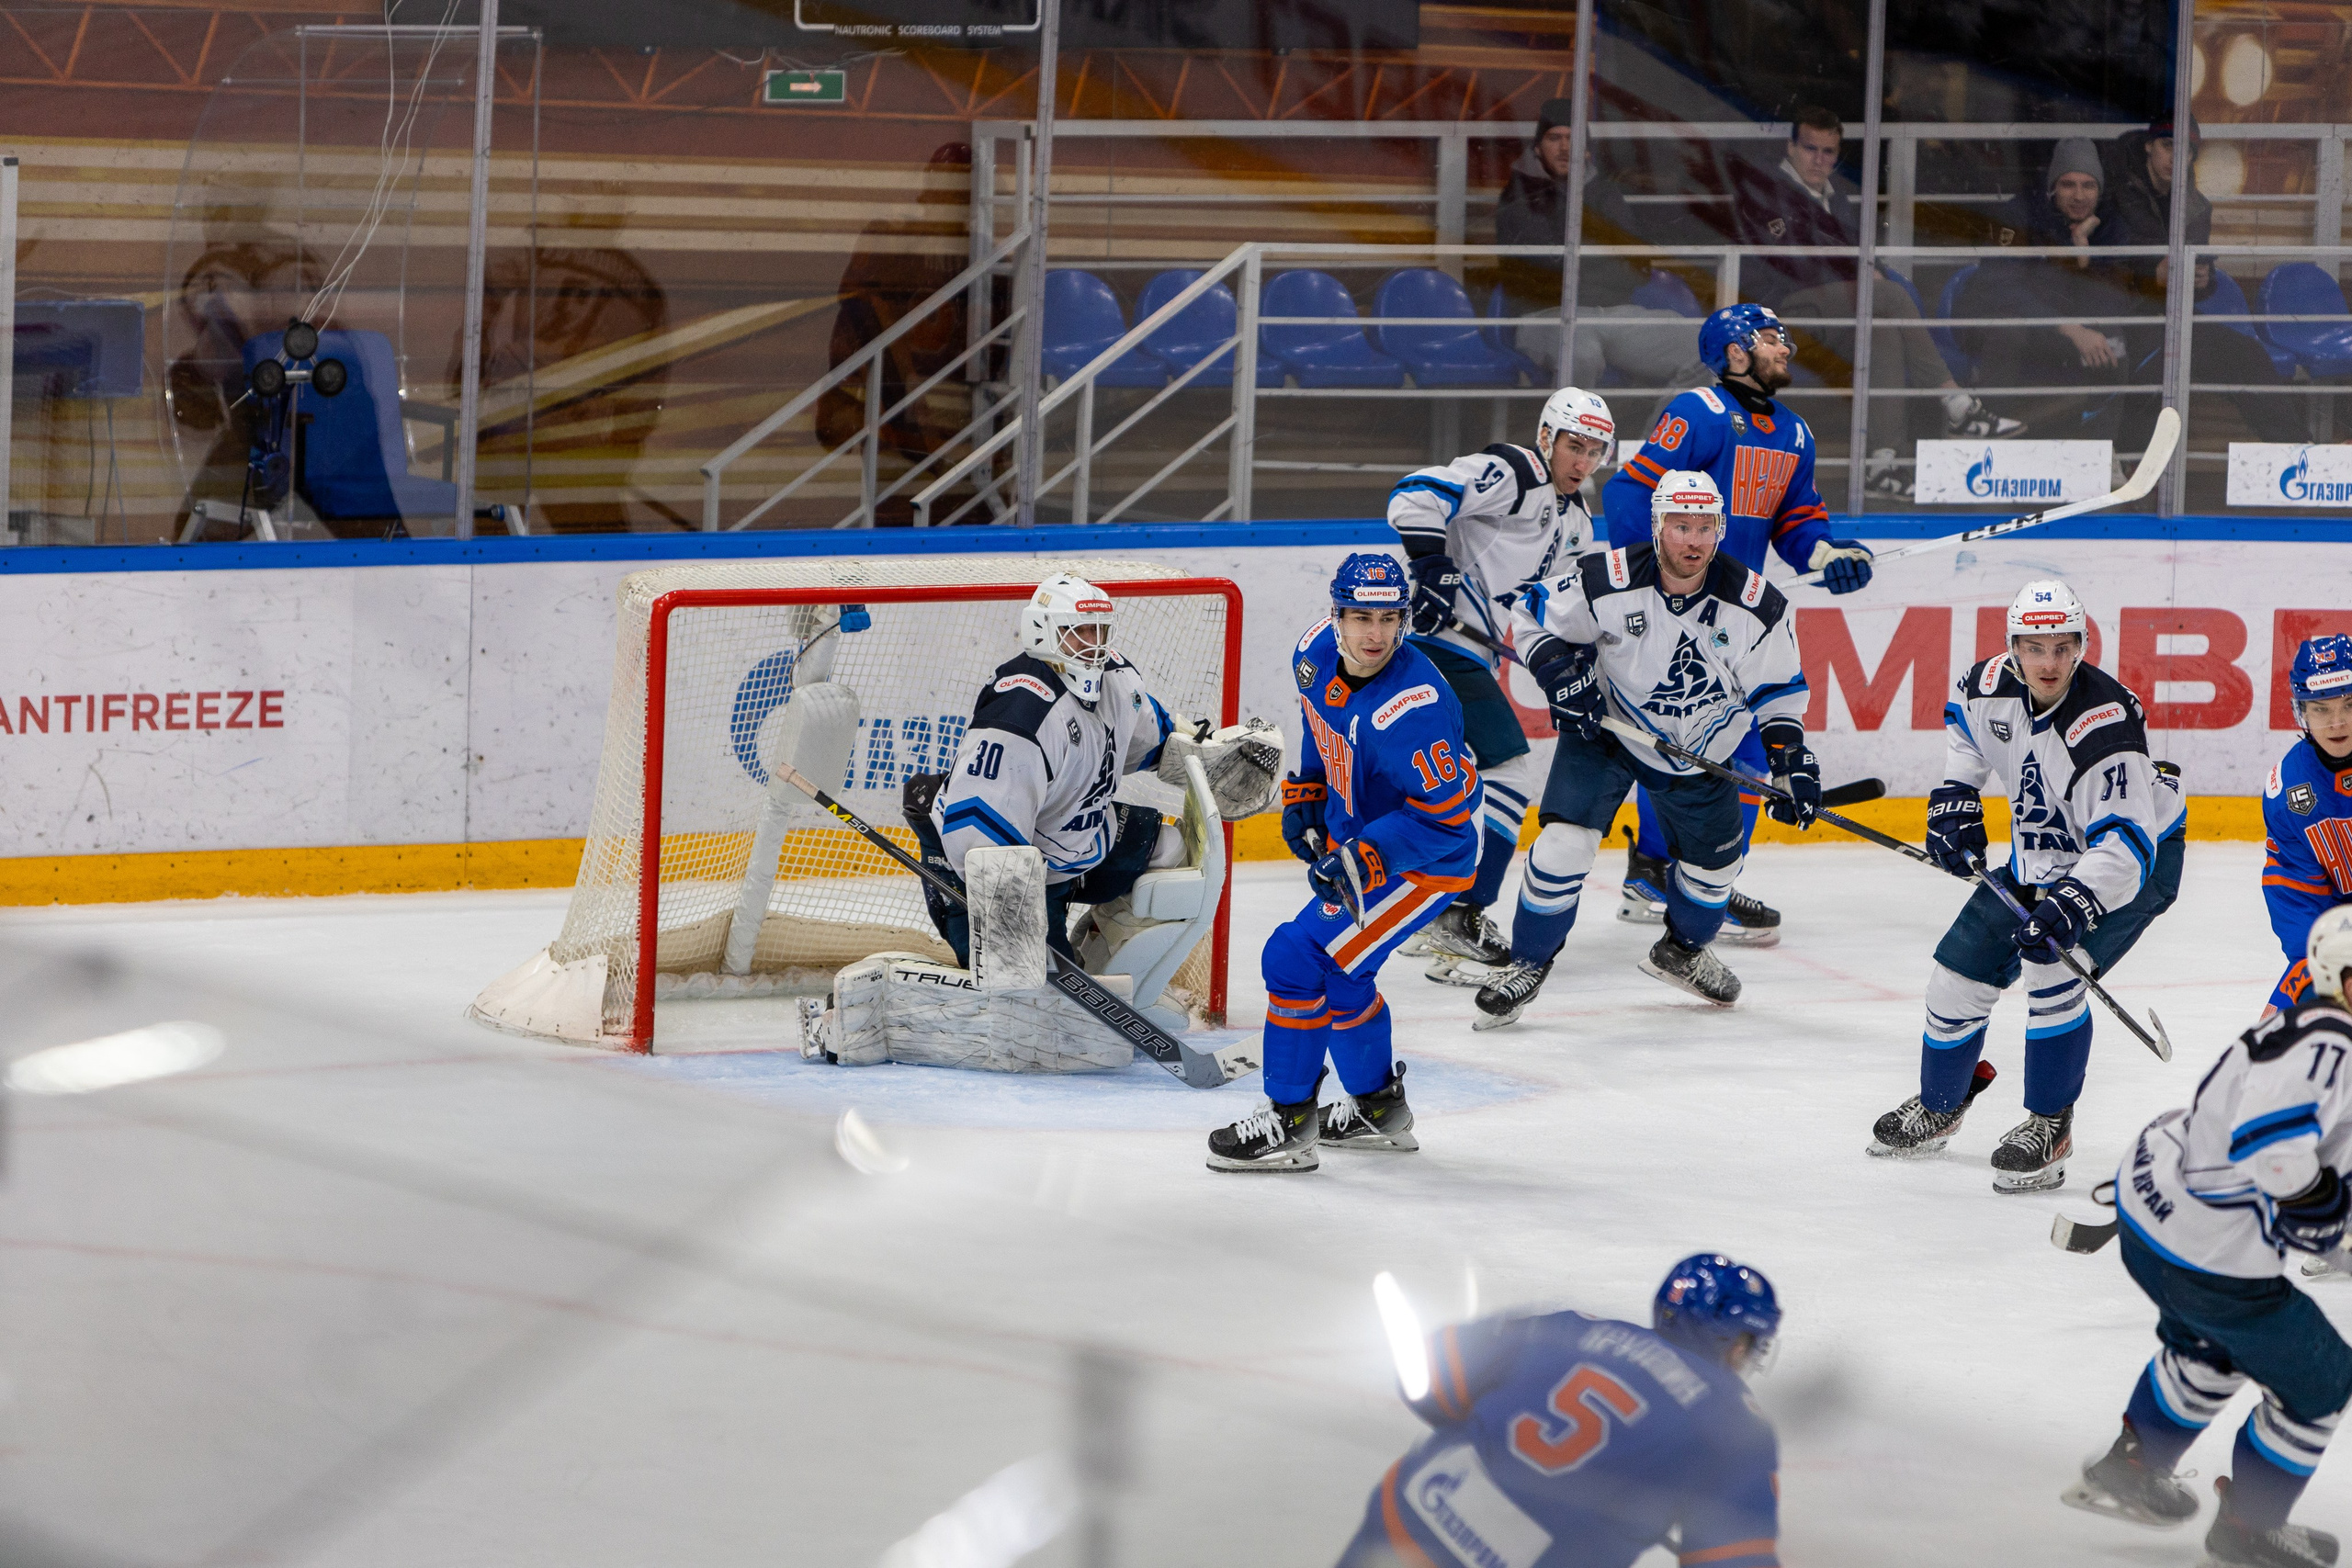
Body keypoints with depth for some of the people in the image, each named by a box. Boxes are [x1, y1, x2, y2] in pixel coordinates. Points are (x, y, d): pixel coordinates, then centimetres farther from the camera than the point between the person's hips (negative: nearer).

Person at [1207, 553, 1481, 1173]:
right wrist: (1305, 791, 11)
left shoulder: (1414, 708, -33)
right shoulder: (1318, 651, -8)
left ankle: (1287, 1124, -4)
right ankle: (1378, 1109, 40)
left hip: (1431, 859, -9)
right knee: (1339, 968, 21)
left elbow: (1445, 814, -29)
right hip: (1355, 838, 9)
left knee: (1299, 957, -14)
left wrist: (1362, 861, -32)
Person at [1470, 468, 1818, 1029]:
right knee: (1565, 841, -18)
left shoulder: (1755, 605, -20)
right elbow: (1533, 616, -9)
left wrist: (1791, 757, -15)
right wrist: (1560, 674, -23)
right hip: (1605, 727, -3)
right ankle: (1528, 964, 0)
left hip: (1702, 747, 3)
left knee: (1714, 861, 13)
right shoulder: (1609, 583, -26)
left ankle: (1682, 950, 44)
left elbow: (1777, 688, -6)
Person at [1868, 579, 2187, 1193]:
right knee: (1959, 975, 7)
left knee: (2054, 970, -27)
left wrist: (2070, 906, -52)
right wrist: (1955, 798, 2)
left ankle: (2050, 1126, -10)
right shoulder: (1992, 687, -16)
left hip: (2138, 859, -7)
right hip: (2040, 854, 7)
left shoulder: (2105, 723, -36)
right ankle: (1938, 1107, 33)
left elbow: (2124, 842, -40)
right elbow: (1964, 720, 12)